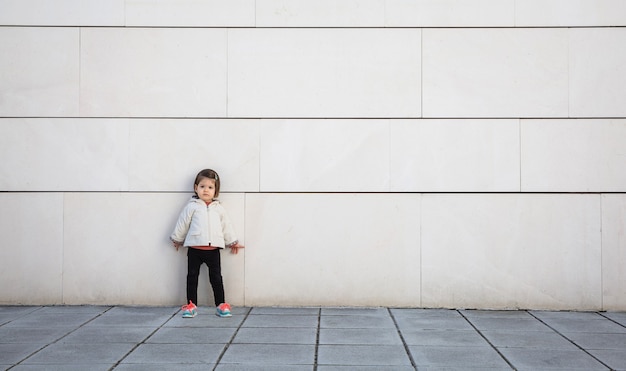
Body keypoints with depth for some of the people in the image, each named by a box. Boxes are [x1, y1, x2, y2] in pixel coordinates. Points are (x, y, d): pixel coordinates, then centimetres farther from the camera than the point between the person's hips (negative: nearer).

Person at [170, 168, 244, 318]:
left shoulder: (218, 208, 10)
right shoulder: (191, 207, 1)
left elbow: (226, 226, 18)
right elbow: (182, 224, 10)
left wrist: (233, 242, 22)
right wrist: (177, 239, 17)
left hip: (213, 248, 1)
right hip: (194, 248, -1)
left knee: (216, 277, 4)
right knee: (192, 276, 4)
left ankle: (221, 305, 11)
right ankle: (191, 305, 12)